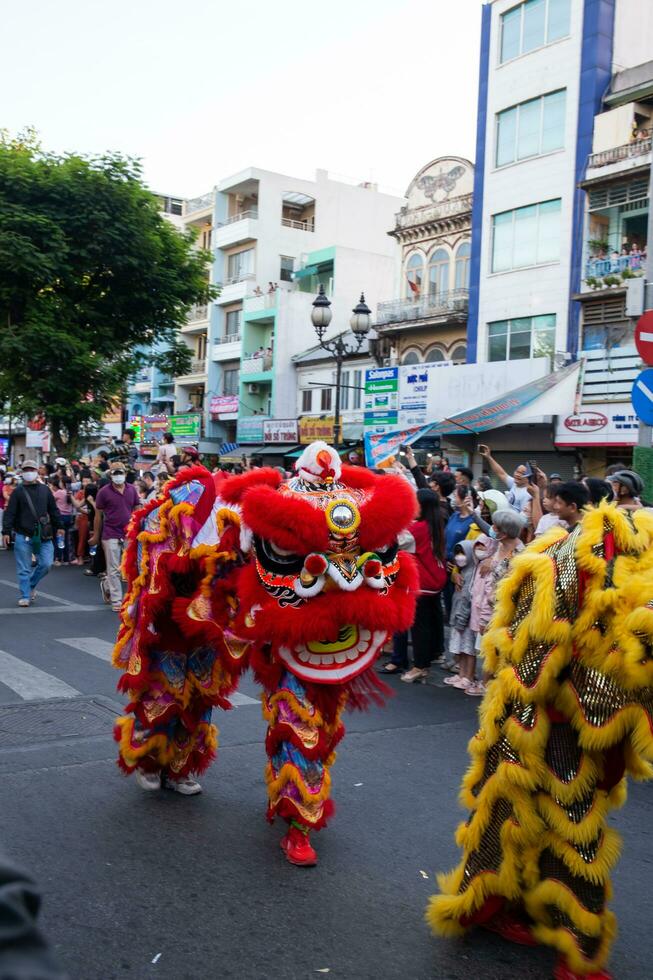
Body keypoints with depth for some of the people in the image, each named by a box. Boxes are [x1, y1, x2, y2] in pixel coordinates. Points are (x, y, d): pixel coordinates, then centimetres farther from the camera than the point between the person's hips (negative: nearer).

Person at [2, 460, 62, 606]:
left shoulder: (45, 490, 10)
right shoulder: (18, 492, 2)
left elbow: (53, 510, 16)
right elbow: (10, 513, -1)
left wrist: (59, 526, 13)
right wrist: (6, 531, -8)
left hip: (43, 536, 2)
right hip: (23, 536, -2)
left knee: (46, 564, -2)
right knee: (24, 569, 2)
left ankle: (31, 585, 22)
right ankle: (25, 596, 12)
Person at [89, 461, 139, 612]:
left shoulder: (132, 489, 5)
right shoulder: (104, 492, -4)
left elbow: (137, 510, 11)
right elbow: (98, 515, 1)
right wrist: (96, 536, 4)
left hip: (129, 535, 4)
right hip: (111, 535, -4)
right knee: (114, 570, 1)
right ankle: (116, 601, 8)